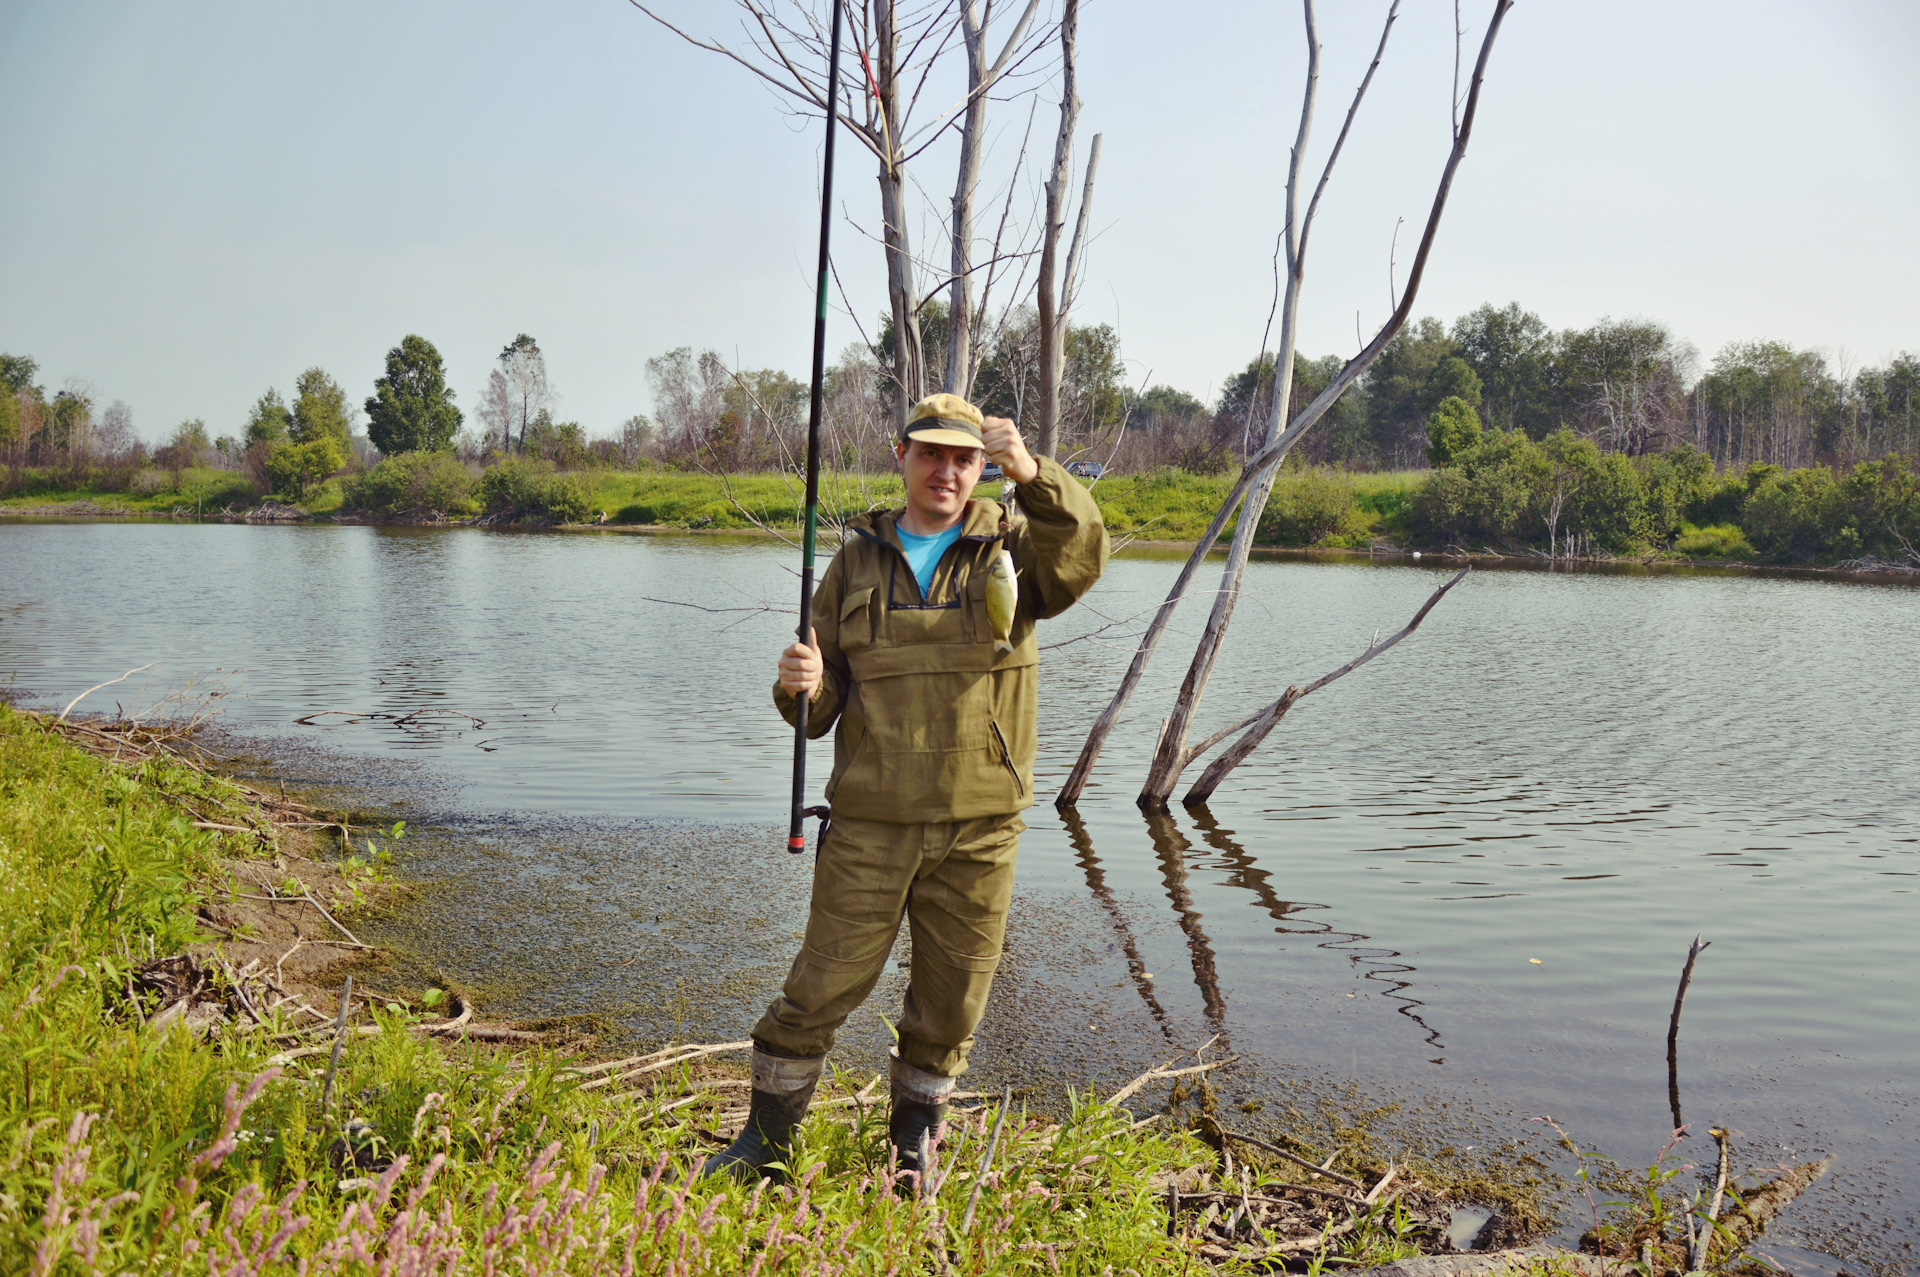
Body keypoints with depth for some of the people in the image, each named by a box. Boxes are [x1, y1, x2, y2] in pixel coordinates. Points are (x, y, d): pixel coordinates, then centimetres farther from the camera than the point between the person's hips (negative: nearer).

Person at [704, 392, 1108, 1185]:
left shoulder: (1012, 552, 3)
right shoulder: (857, 561, 9)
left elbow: (1082, 552, -21)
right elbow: (818, 707, 9)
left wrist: (1032, 474, -37)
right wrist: (800, 686, -15)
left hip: (979, 829, 0)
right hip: (870, 823, 1)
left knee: (952, 996, 11)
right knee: (821, 985, 3)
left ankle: (915, 1142, 32)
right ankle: (766, 1135, 23)